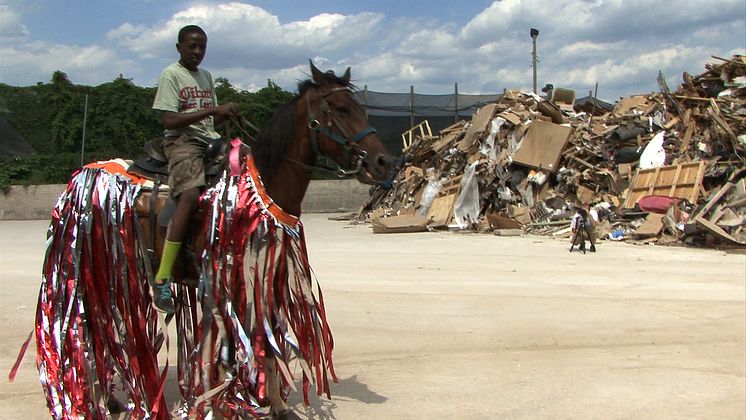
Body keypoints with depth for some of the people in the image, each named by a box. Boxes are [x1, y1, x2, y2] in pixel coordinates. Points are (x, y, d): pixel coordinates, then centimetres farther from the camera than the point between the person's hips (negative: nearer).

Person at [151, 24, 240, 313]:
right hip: (182, 141, -7)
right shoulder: (171, 74, 1)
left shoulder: (206, 76, 21)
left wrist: (227, 114, -1)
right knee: (191, 193, -32)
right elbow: (170, 120, -10)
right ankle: (162, 279, -34)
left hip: (210, 140, 8)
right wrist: (212, 110, -15)